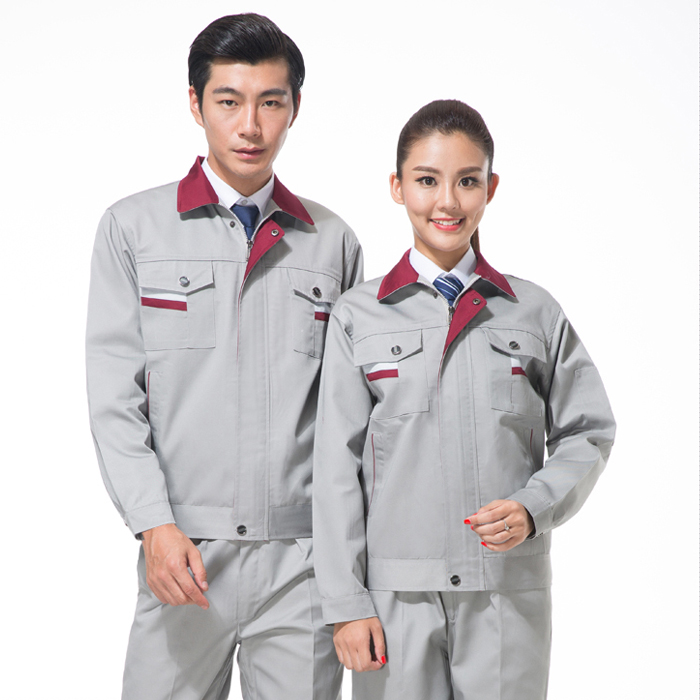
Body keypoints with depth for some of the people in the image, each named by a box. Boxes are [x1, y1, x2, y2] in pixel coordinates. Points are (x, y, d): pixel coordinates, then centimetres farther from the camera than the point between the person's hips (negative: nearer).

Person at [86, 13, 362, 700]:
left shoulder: (332, 241, 9)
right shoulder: (132, 228, 4)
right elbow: (114, 394, -1)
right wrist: (155, 525, -11)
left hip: (304, 556, 1)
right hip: (183, 551, -1)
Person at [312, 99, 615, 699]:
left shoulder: (536, 313, 6)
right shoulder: (359, 317, 3)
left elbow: (588, 432, 10)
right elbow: (338, 466, 1)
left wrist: (534, 508, -9)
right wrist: (346, 602, -2)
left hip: (510, 592, 1)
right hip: (396, 594, -1)